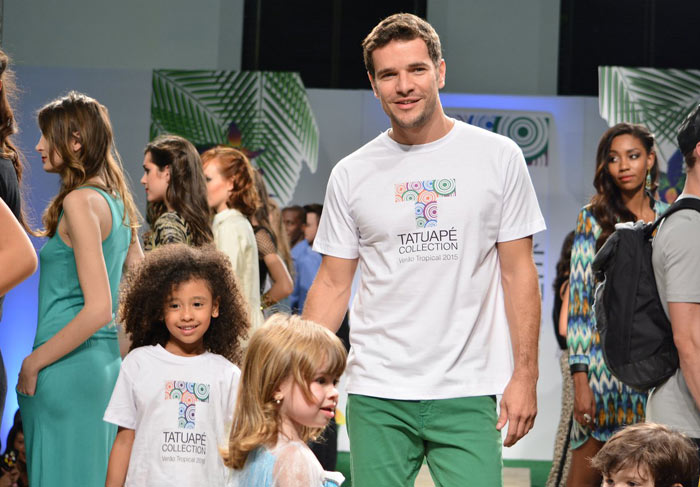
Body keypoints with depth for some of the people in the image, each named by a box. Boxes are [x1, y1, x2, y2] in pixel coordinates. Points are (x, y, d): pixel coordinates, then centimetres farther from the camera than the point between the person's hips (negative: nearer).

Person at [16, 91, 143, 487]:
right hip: (109, 361, 9)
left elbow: (98, 308, -20)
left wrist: (32, 363, -14)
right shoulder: (117, 200, 12)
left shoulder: (80, 201, -14)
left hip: (67, 368, -9)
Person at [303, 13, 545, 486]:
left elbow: (518, 272, 3)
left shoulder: (498, 157, 2)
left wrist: (525, 375, -3)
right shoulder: (351, 175, 6)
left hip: (466, 394, -1)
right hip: (377, 396, 1)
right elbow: (332, 286, 9)